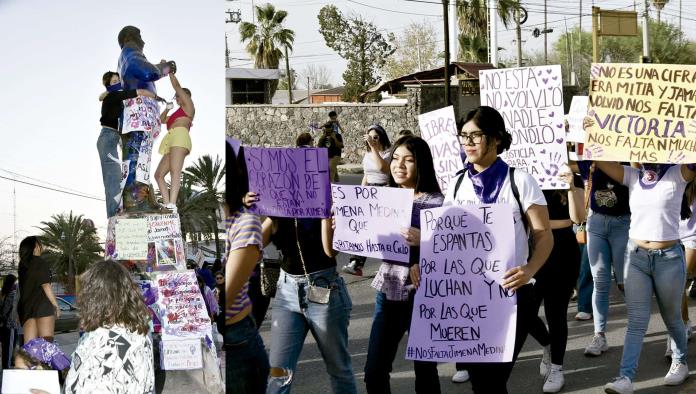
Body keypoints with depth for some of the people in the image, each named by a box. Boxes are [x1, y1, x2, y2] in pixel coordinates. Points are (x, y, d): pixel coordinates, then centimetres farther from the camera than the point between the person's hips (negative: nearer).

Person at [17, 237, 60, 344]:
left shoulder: (22, 266, 16)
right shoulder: (41, 263, -1)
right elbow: (45, 285, -8)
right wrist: (56, 305, -7)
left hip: (26, 308, 6)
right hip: (42, 305, -6)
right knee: (46, 341, -11)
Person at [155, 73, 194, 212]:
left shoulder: (188, 106, 15)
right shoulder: (176, 114, 37)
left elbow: (176, 85, 10)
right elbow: (161, 120, 45)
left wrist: (170, 72, 19)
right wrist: (167, 108, 33)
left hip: (179, 136, -10)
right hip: (171, 144, 10)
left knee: (175, 172, -27)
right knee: (158, 175, 0)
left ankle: (172, 205, -44)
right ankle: (167, 206, -14)